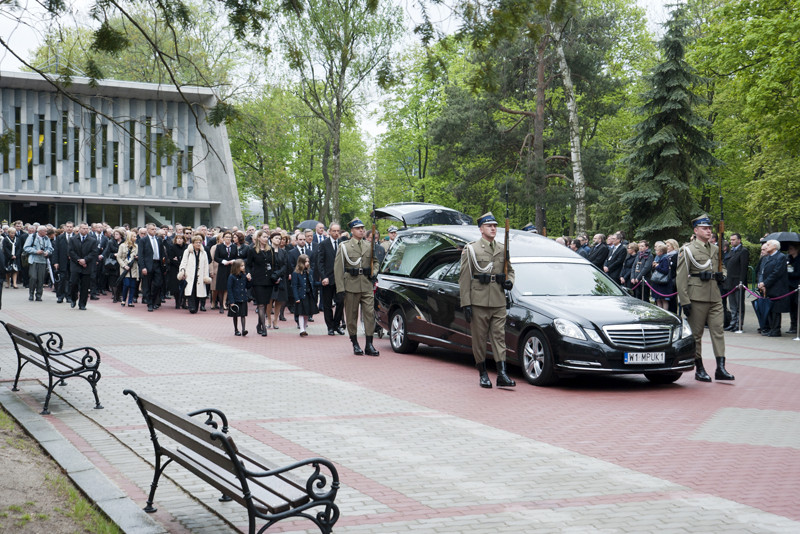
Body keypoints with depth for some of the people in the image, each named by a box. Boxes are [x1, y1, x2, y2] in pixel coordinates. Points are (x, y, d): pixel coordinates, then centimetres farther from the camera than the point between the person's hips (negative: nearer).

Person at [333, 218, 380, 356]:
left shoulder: (369, 247, 13)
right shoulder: (344, 247, 1)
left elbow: (375, 263, 26)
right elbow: (338, 269, -3)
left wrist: (373, 272, 3)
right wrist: (340, 289, -11)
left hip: (367, 286, 3)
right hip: (351, 286, -3)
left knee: (370, 313, -6)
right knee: (351, 316, 4)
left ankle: (369, 345, -2)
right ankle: (355, 344, 15)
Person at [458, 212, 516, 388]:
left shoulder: (502, 249, 13)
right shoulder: (471, 249, 1)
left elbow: (510, 270, 26)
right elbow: (464, 279, -3)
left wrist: (509, 281, 1)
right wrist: (466, 304, -10)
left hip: (499, 302, 3)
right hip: (478, 302, -3)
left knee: (499, 336, -2)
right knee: (479, 339, 3)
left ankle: (502, 374, -4)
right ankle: (483, 374, 13)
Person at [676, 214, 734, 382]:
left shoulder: (715, 249, 15)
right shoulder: (688, 250, -3)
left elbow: (722, 267, 31)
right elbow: (681, 278, -7)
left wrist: (721, 275, 5)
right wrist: (684, 302, -13)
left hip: (715, 297, 5)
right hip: (697, 297, -5)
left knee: (718, 331, -3)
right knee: (696, 334, 2)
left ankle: (720, 368, -3)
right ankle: (699, 369, 10)